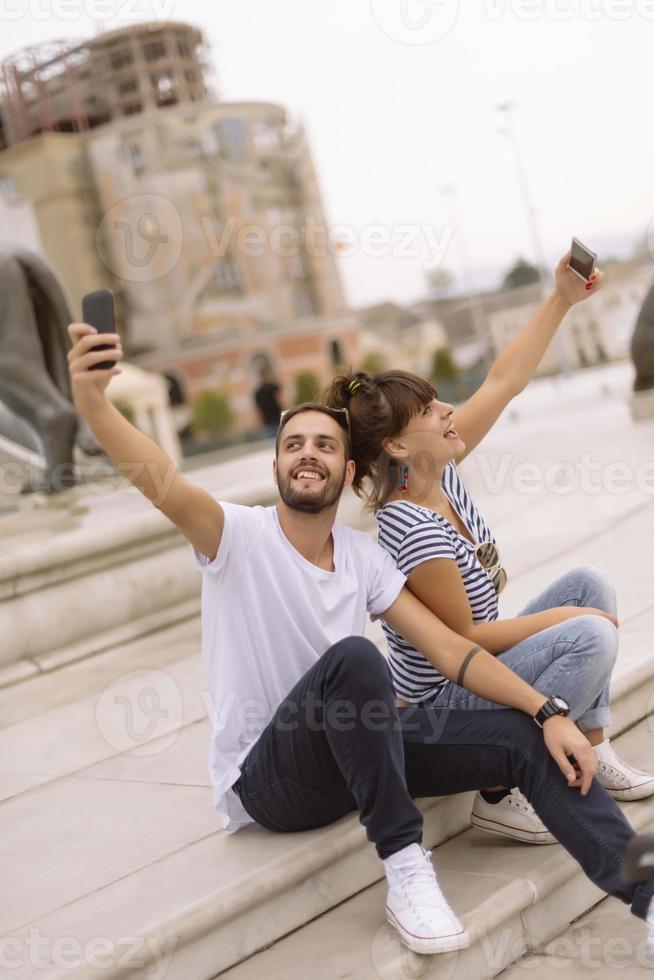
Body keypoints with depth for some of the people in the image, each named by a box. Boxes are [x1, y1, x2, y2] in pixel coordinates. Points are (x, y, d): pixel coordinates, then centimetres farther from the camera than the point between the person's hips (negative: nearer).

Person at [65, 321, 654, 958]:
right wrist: (92, 403, -52)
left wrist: (550, 714, -12)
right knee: (353, 657, -36)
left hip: (348, 753, 6)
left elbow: (450, 650, -1)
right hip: (263, 781, -5)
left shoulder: (364, 558, 3)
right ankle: (404, 867, -27)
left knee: (523, 738, -10)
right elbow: (164, 486, -34)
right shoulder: (238, 536, -12)